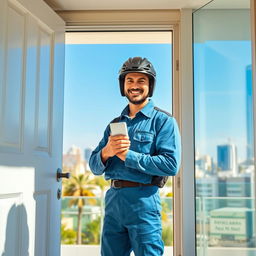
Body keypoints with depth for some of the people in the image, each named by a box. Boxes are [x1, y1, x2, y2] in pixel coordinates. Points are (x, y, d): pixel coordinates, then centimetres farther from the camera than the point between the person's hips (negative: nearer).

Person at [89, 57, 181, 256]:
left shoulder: (163, 121, -2)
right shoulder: (115, 124, 15)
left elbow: (171, 165, -14)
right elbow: (95, 167, 11)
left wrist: (128, 156, -14)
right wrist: (106, 152, -12)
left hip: (143, 201, -5)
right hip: (113, 199, 6)